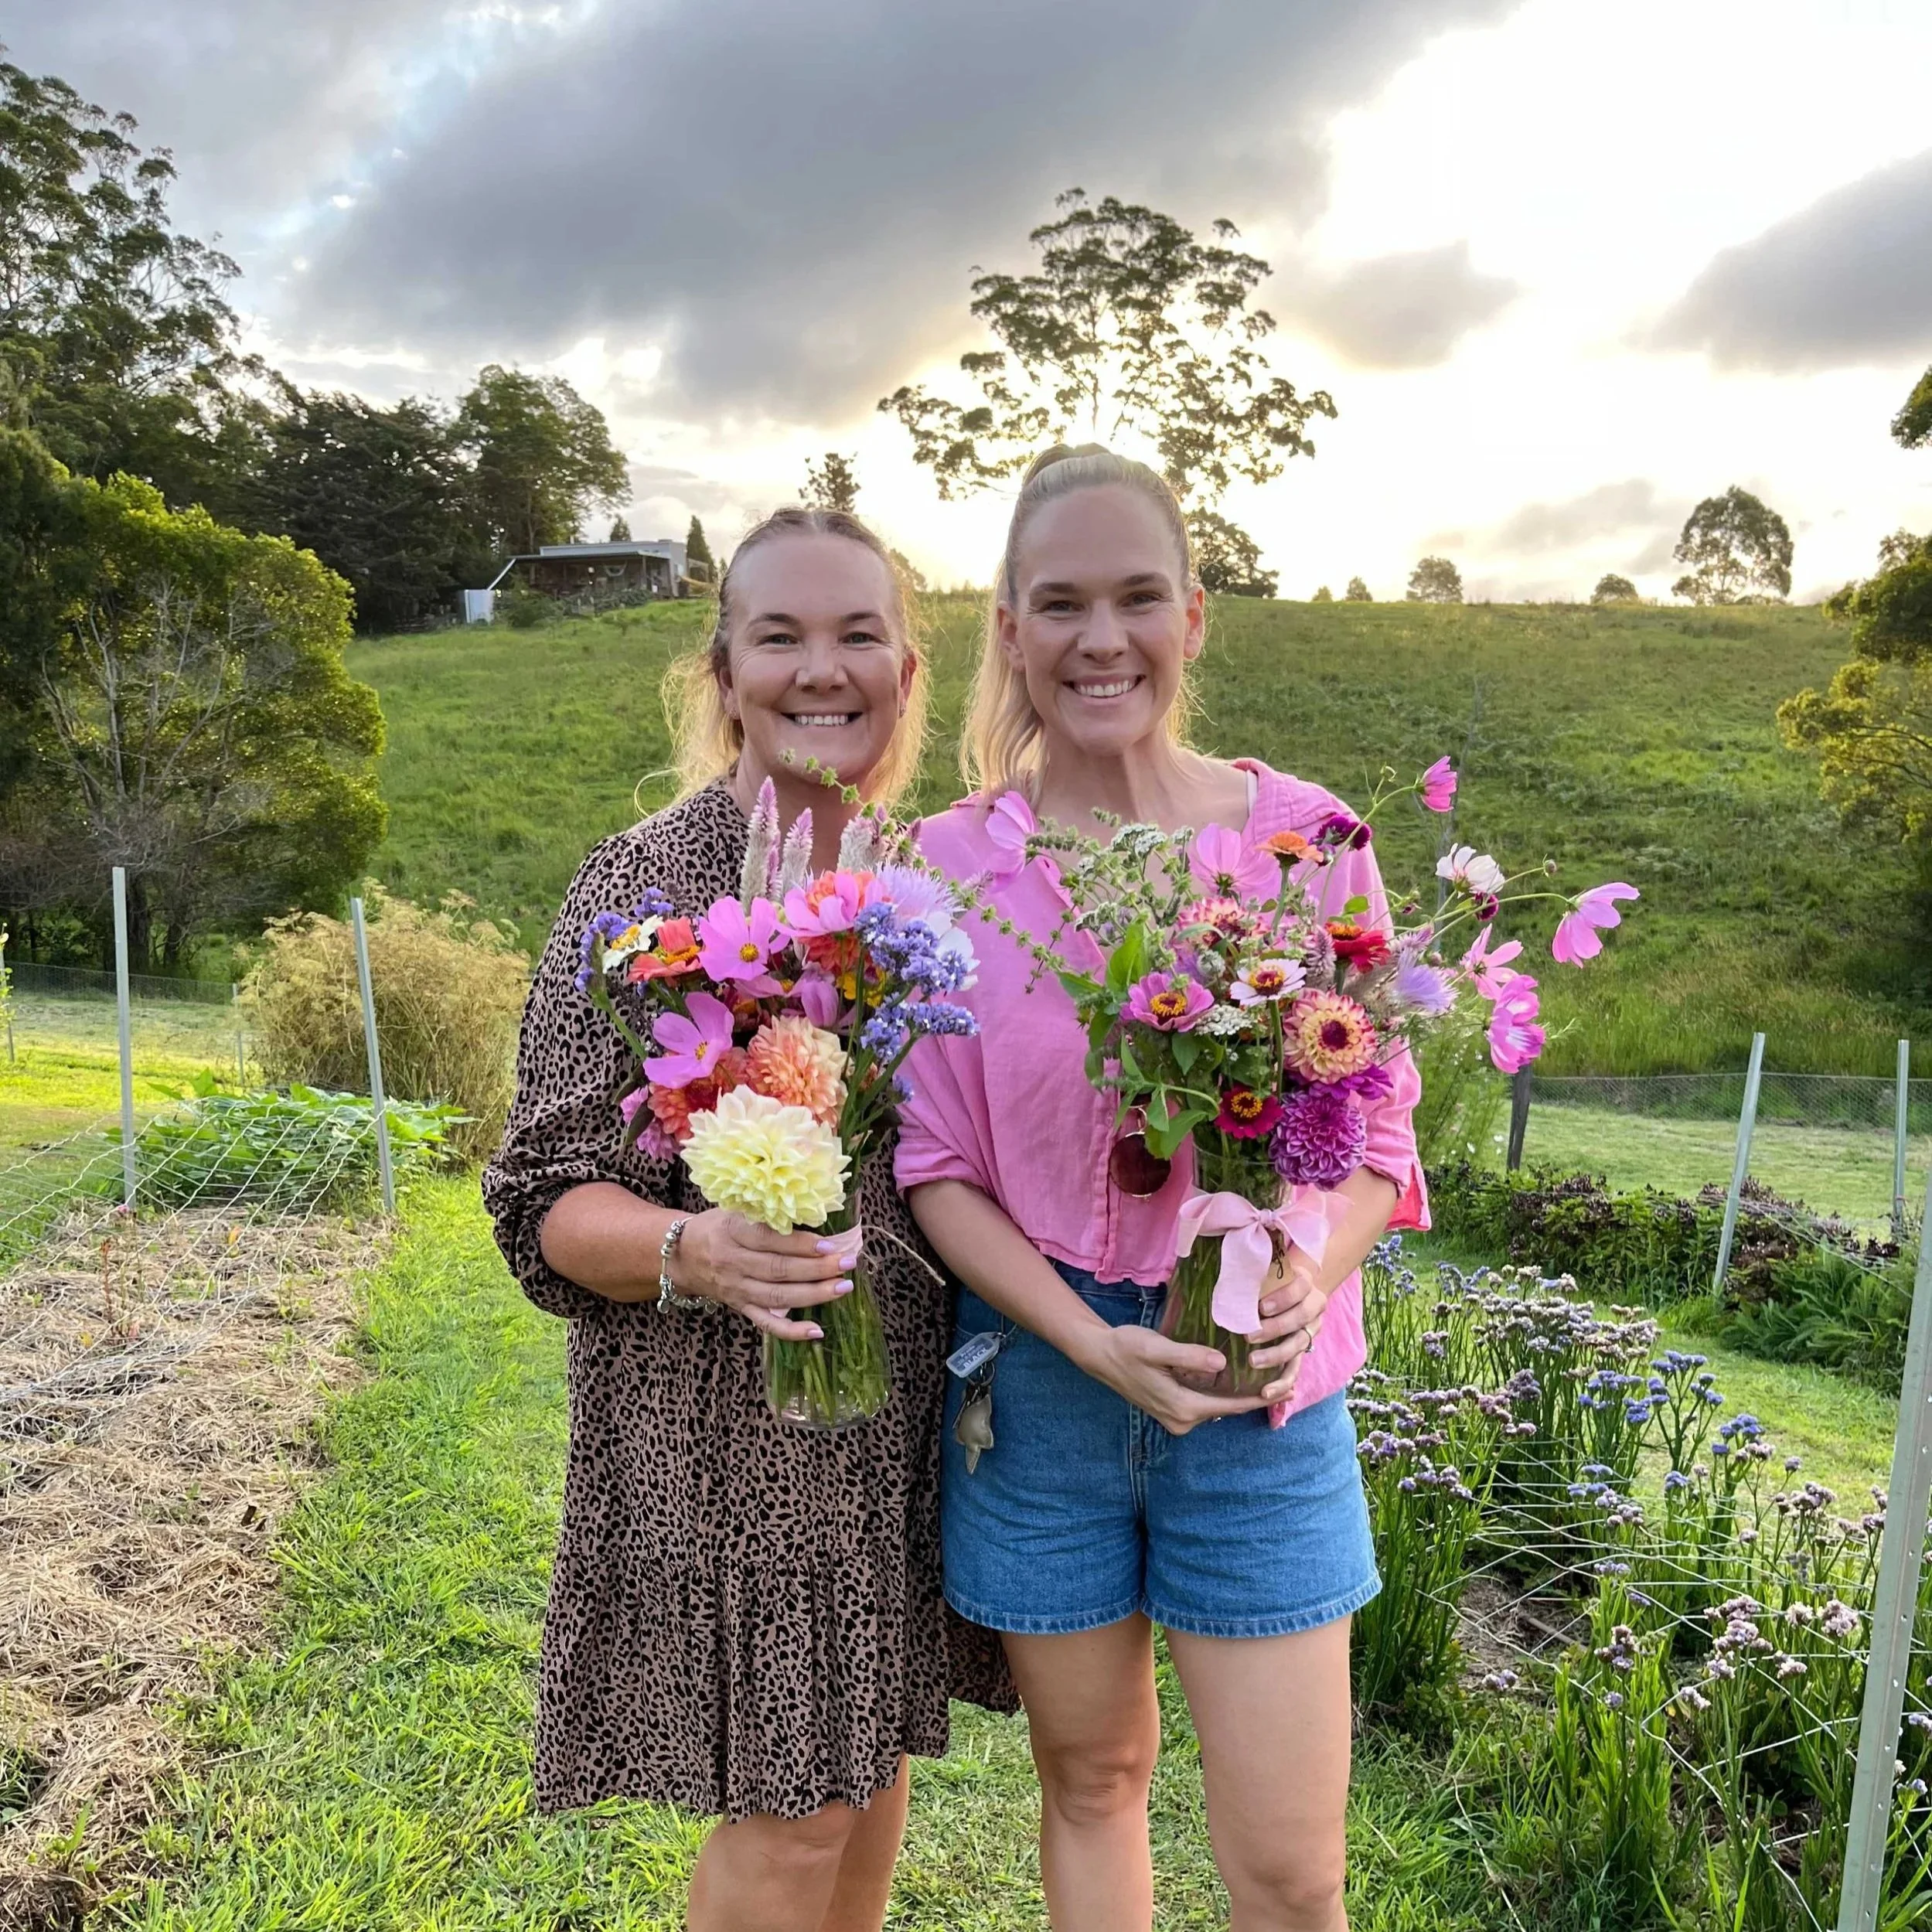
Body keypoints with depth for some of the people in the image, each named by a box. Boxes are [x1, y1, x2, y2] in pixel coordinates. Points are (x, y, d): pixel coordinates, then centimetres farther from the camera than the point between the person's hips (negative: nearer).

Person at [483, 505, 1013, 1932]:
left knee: (874, 1755, 18)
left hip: (901, 1401, 5)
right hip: (725, 1424, -5)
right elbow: (551, 1199, -12)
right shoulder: (646, 881, -12)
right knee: (793, 1804, 5)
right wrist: (690, 1250, -31)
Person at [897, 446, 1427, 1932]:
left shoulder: (1305, 837, -6)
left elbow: (1379, 1126, 1)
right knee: (1092, 1782, 20)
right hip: (1042, 1390, 1)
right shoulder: (955, 863, -7)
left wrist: (1307, 1279, -19)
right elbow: (935, 1165, -3)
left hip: (1263, 1395, 0)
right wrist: (1094, 1343, -16)